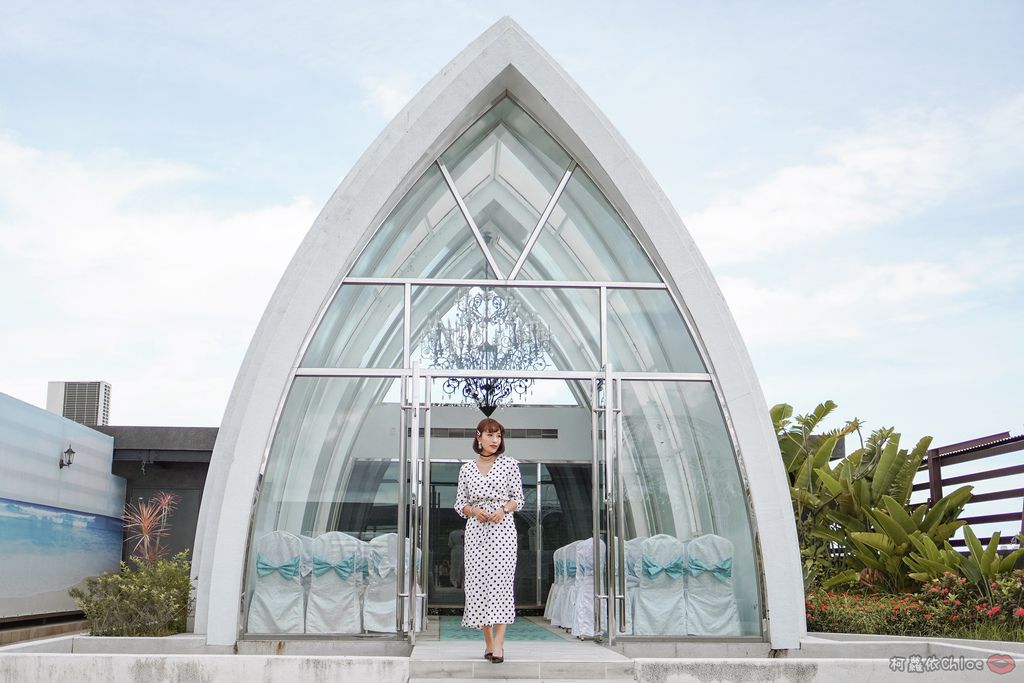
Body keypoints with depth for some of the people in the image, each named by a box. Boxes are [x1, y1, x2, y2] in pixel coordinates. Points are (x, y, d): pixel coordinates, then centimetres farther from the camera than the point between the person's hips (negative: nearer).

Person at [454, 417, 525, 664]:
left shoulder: (509, 464, 5)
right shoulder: (466, 469, 9)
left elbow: (518, 499, 6)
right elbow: (460, 504, 11)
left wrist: (503, 509, -13)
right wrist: (474, 510, -9)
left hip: (502, 528, -2)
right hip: (475, 530, 2)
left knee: (501, 580, -12)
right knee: (478, 582, 0)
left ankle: (498, 643, -15)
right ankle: (488, 642, 9)